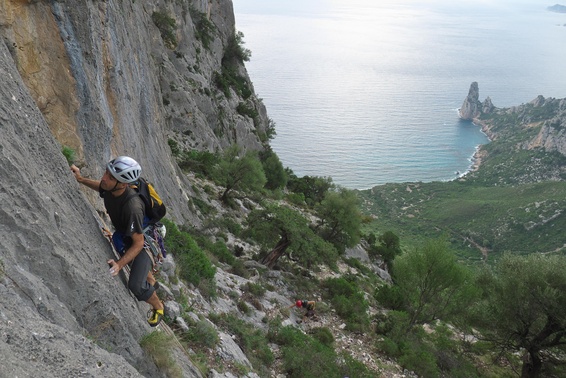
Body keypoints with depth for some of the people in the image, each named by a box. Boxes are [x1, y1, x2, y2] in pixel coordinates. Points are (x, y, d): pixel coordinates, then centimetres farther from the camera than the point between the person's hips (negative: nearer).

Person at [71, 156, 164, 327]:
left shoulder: (132, 207, -43)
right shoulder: (109, 188, -22)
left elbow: (139, 243, -34)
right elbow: (102, 187, 8)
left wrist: (119, 264, -41)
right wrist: (81, 180, -3)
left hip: (145, 239, -7)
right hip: (123, 234, 8)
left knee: (136, 285, -14)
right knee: (133, 264, 31)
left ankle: (158, 307, 16)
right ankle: (149, 278, 62)